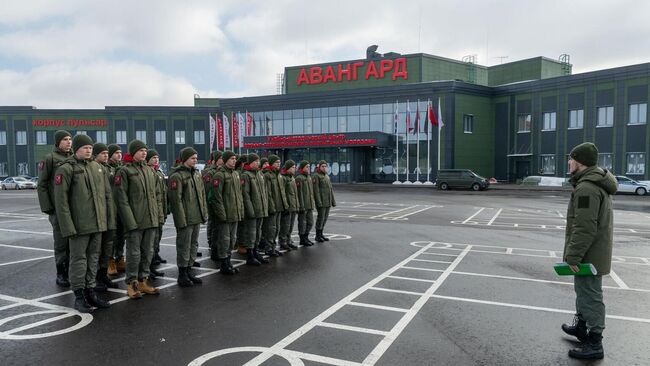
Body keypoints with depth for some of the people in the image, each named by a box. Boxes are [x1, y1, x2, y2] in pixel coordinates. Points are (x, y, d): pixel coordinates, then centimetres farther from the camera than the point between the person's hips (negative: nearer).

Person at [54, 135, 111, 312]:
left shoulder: (97, 167, 11)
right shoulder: (66, 169, -7)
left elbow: (107, 194, 15)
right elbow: (61, 200, -11)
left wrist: (108, 217, 10)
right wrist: (68, 226, -15)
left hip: (98, 223, 6)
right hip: (79, 224, -6)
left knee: (93, 257, 13)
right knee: (79, 258, 3)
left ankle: (90, 292, 24)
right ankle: (79, 296, 14)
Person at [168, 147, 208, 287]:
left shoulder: (197, 174, 14)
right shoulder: (177, 176, -12)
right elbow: (176, 199, -16)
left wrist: (204, 213, 13)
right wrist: (181, 220, -19)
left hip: (197, 217, 8)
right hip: (185, 219, -8)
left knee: (193, 244, 15)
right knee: (184, 246, 1)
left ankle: (189, 270, 26)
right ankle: (182, 274, 12)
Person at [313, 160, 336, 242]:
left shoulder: (327, 176, 18)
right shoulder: (316, 176, -6)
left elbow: (331, 189, 19)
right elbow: (316, 190, -13)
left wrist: (333, 201, 15)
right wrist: (318, 202, -19)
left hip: (328, 201, 7)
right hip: (321, 201, -7)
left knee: (325, 218, 9)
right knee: (321, 217, -6)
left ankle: (321, 234, 18)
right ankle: (317, 236, 4)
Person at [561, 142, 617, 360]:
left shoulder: (586, 188, -24)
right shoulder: (597, 183, 11)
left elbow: (584, 228, -28)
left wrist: (573, 256, -23)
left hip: (589, 255, -11)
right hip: (594, 252, 11)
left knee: (590, 295, -1)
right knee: (583, 291, 23)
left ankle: (594, 343, 8)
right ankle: (581, 326, 39)